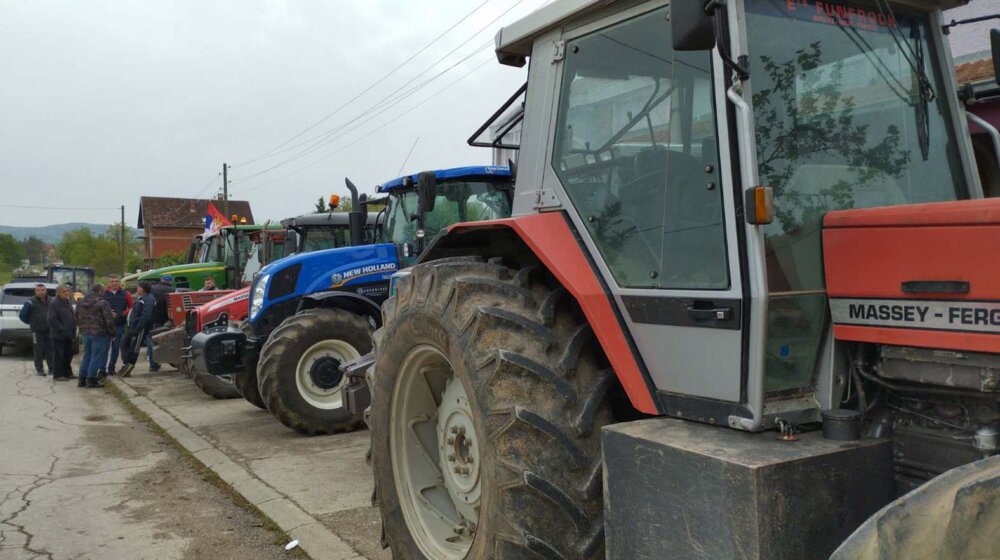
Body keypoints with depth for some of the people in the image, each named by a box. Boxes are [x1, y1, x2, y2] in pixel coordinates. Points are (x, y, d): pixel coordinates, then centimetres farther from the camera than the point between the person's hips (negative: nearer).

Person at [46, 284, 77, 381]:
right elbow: (52, 320, -18)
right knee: (58, 355, -3)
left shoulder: (68, 304, 18)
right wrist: (62, 330, -20)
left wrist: (73, 331, 12)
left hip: (69, 335, 8)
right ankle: (57, 375, 3)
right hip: (58, 335, -8)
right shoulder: (54, 304, -10)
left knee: (68, 355, 13)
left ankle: (67, 373, 23)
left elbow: (73, 318, 23)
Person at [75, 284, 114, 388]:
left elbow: (78, 319, 17)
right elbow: (109, 320, -15)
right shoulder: (102, 303, -14)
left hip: (86, 333, 7)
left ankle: (82, 379, 18)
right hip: (99, 334, -7)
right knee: (96, 357, 0)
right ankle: (91, 380, 3)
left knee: (86, 356, 16)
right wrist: (112, 333, -3)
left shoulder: (80, 303, 10)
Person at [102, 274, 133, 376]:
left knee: (116, 346, 7)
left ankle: (111, 367, 19)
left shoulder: (125, 294, 4)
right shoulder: (104, 294, 3)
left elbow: (131, 308, 6)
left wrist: (122, 314, -8)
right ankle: (102, 369, -7)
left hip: (119, 325, 1)